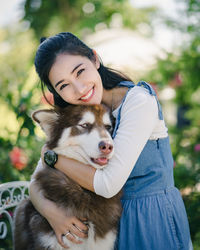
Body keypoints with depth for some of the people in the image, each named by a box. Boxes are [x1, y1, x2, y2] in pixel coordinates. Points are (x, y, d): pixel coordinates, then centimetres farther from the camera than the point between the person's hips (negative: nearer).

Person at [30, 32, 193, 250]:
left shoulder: (139, 101, -21)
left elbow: (108, 185, -25)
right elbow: (36, 183, -1)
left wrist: (53, 156, -14)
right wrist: (50, 211, -22)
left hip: (154, 220, -5)